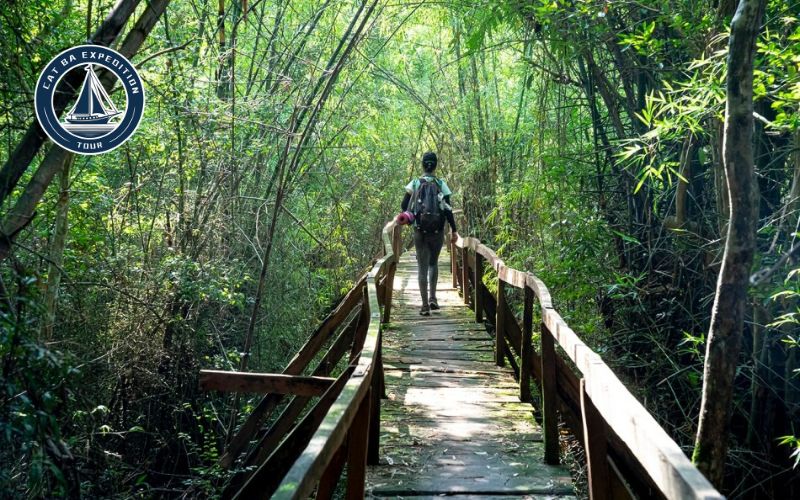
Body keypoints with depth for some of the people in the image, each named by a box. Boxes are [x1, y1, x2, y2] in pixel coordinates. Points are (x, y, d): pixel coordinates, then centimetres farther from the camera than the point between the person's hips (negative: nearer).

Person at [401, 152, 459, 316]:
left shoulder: (415, 184, -1)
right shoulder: (441, 184, -3)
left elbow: (404, 206, 0)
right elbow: (448, 209, -5)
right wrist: (454, 230, 1)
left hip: (420, 231, 0)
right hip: (437, 231, 0)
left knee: (422, 267, 4)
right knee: (433, 263, 21)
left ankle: (425, 305, -1)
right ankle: (433, 297, 10)